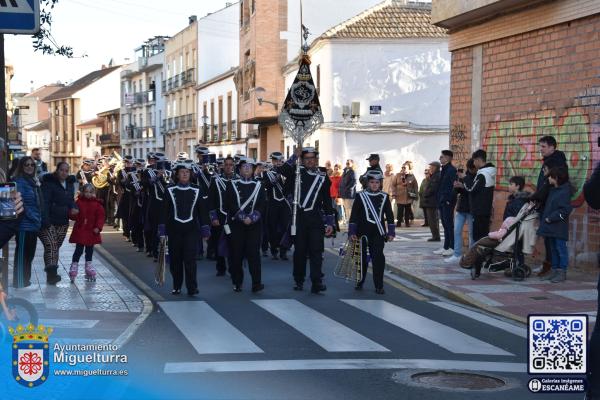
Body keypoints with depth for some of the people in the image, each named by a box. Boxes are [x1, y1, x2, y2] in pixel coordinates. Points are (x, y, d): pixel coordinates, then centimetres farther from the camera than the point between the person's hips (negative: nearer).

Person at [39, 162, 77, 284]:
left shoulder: (70, 184, 12)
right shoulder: (49, 183, -9)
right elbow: (44, 202, -16)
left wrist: (73, 208, -4)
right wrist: (45, 220, -25)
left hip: (63, 222, 7)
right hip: (48, 221, -7)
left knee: (56, 247, 11)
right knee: (50, 245, -17)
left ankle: (52, 274, 18)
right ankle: (51, 273, -24)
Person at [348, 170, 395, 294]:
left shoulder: (384, 197, 6)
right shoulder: (360, 196, 1)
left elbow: (389, 215, 9)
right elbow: (354, 215, 0)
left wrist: (391, 232, 4)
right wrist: (352, 232, -5)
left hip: (378, 233, 1)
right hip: (362, 233, 0)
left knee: (378, 258, -7)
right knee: (362, 258, 8)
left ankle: (379, 286, -3)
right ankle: (360, 282, 26)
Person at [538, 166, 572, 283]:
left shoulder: (564, 191, -14)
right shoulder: (553, 190, 13)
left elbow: (565, 210, -20)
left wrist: (550, 218, -18)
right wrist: (545, 218, 9)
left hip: (559, 228, -9)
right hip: (551, 227, 9)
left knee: (561, 249, -2)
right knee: (553, 249, 13)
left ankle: (562, 272, 4)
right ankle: (555, 271, 20)